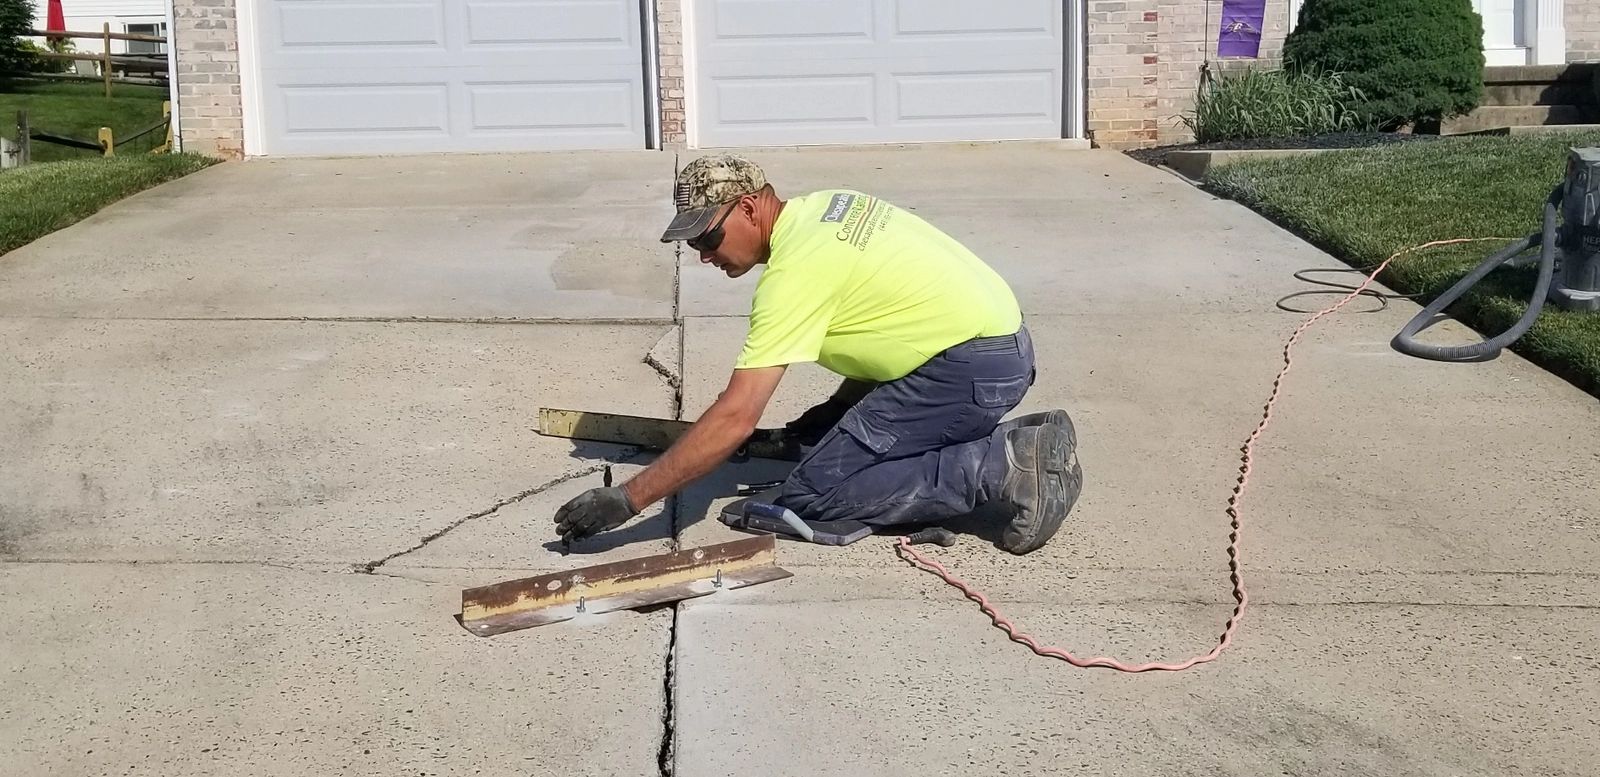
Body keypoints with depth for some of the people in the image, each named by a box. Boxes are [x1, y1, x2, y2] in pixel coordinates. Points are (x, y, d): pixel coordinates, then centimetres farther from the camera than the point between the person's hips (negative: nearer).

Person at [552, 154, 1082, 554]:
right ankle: (1018, 442, 9)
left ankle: (999, 469, -13)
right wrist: (841, 406, 15)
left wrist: (625, 500, -20)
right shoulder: (825, 205, 10)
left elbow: (735, 417, -23)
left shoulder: (795, 271, -18)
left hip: (970, 369, -10)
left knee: (809, 499, -9)